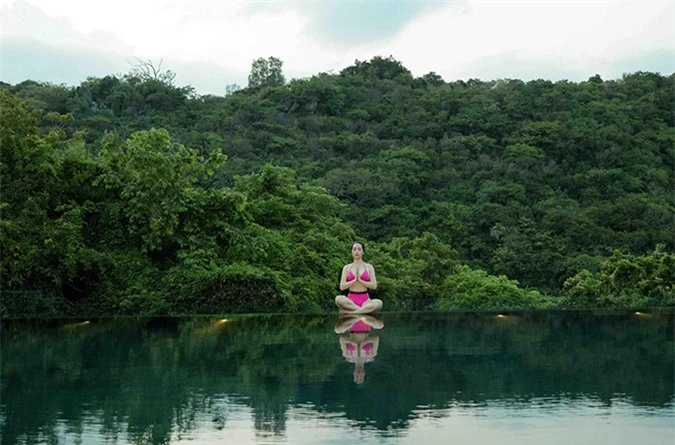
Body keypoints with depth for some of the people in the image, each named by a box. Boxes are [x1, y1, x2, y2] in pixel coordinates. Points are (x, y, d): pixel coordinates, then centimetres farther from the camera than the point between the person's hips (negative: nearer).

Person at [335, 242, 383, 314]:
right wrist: (354, 280, -10)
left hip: (365, 300, 0)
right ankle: (364, 310, -28)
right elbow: (342, 287, 1)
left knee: (378, 303, -34)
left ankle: (348, 312, -33)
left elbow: (374, 286, -1)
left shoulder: (369, 267, 9)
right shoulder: (347, 267, 10)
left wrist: (360, 280, -10)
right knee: (338, 299, -35)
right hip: (351, 299, 0)